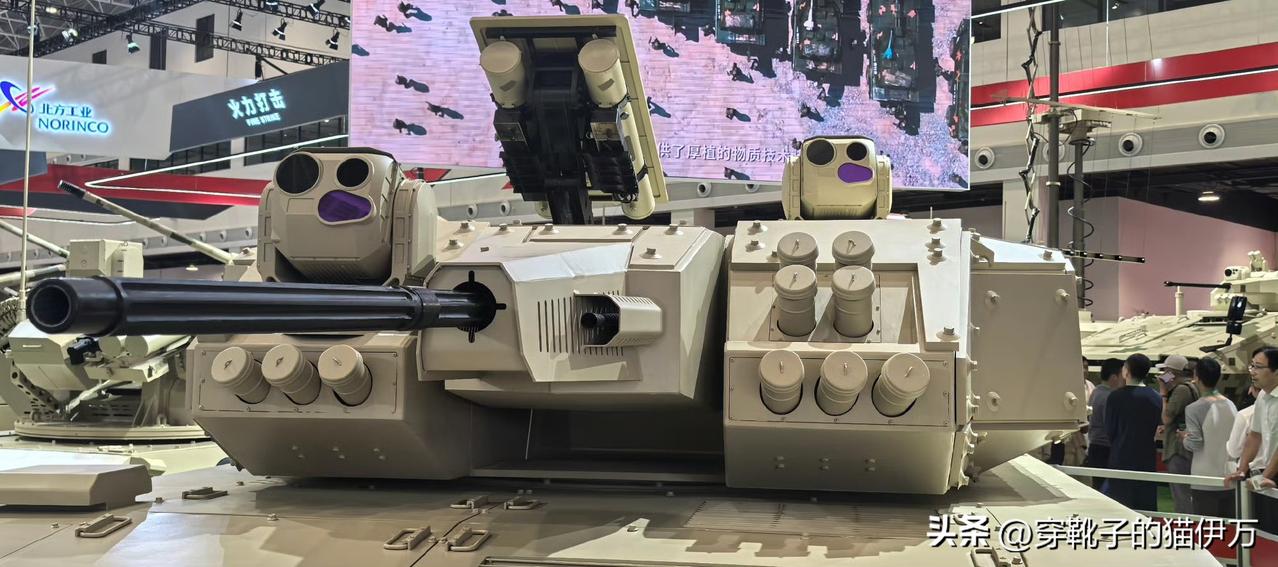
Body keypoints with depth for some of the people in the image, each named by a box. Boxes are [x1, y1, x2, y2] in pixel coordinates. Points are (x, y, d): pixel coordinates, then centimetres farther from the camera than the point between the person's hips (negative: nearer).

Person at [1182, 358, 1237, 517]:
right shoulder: (1230, 405, 5)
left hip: (1206, 481, -5)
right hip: (1230, 479, 5)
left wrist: (1184, 439, 5)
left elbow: (1195, 443, -14)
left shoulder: (1194, 409, -11)